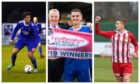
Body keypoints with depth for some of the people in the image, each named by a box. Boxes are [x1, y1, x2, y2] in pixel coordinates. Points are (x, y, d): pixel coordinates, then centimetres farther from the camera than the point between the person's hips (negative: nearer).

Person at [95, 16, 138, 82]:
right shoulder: (112, 34, 3)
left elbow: (136, 44, 13)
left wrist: (135, 52, -5)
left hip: (126, 62, -2)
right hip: (116, 62, 2)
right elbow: (98, 32, 4)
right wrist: (96, 22, -9)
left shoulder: (129, 35, -1)